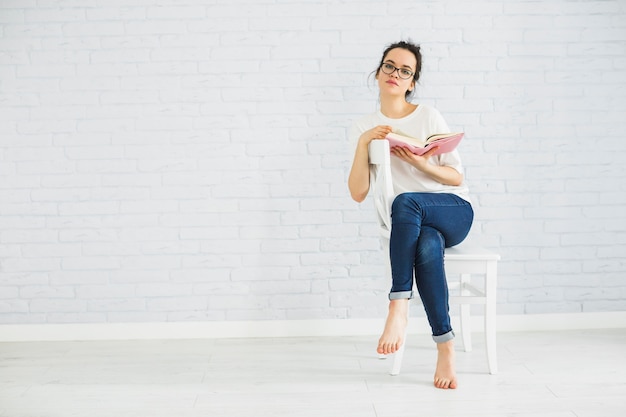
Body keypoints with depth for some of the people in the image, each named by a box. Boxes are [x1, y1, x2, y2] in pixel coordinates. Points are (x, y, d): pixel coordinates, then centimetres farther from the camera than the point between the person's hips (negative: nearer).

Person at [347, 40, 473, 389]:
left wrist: (421, 163, -16)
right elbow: (358, 194, -1)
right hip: (411, 223, 1)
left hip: (455, 211, -1)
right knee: (428, 247, -37)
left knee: (405, 201, -36)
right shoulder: (365, 128, 8)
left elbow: (457, 177, 2)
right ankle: (446, 346, -29)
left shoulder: (429, 116, 3)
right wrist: (364, 144, -13)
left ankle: (399, 306, -32)